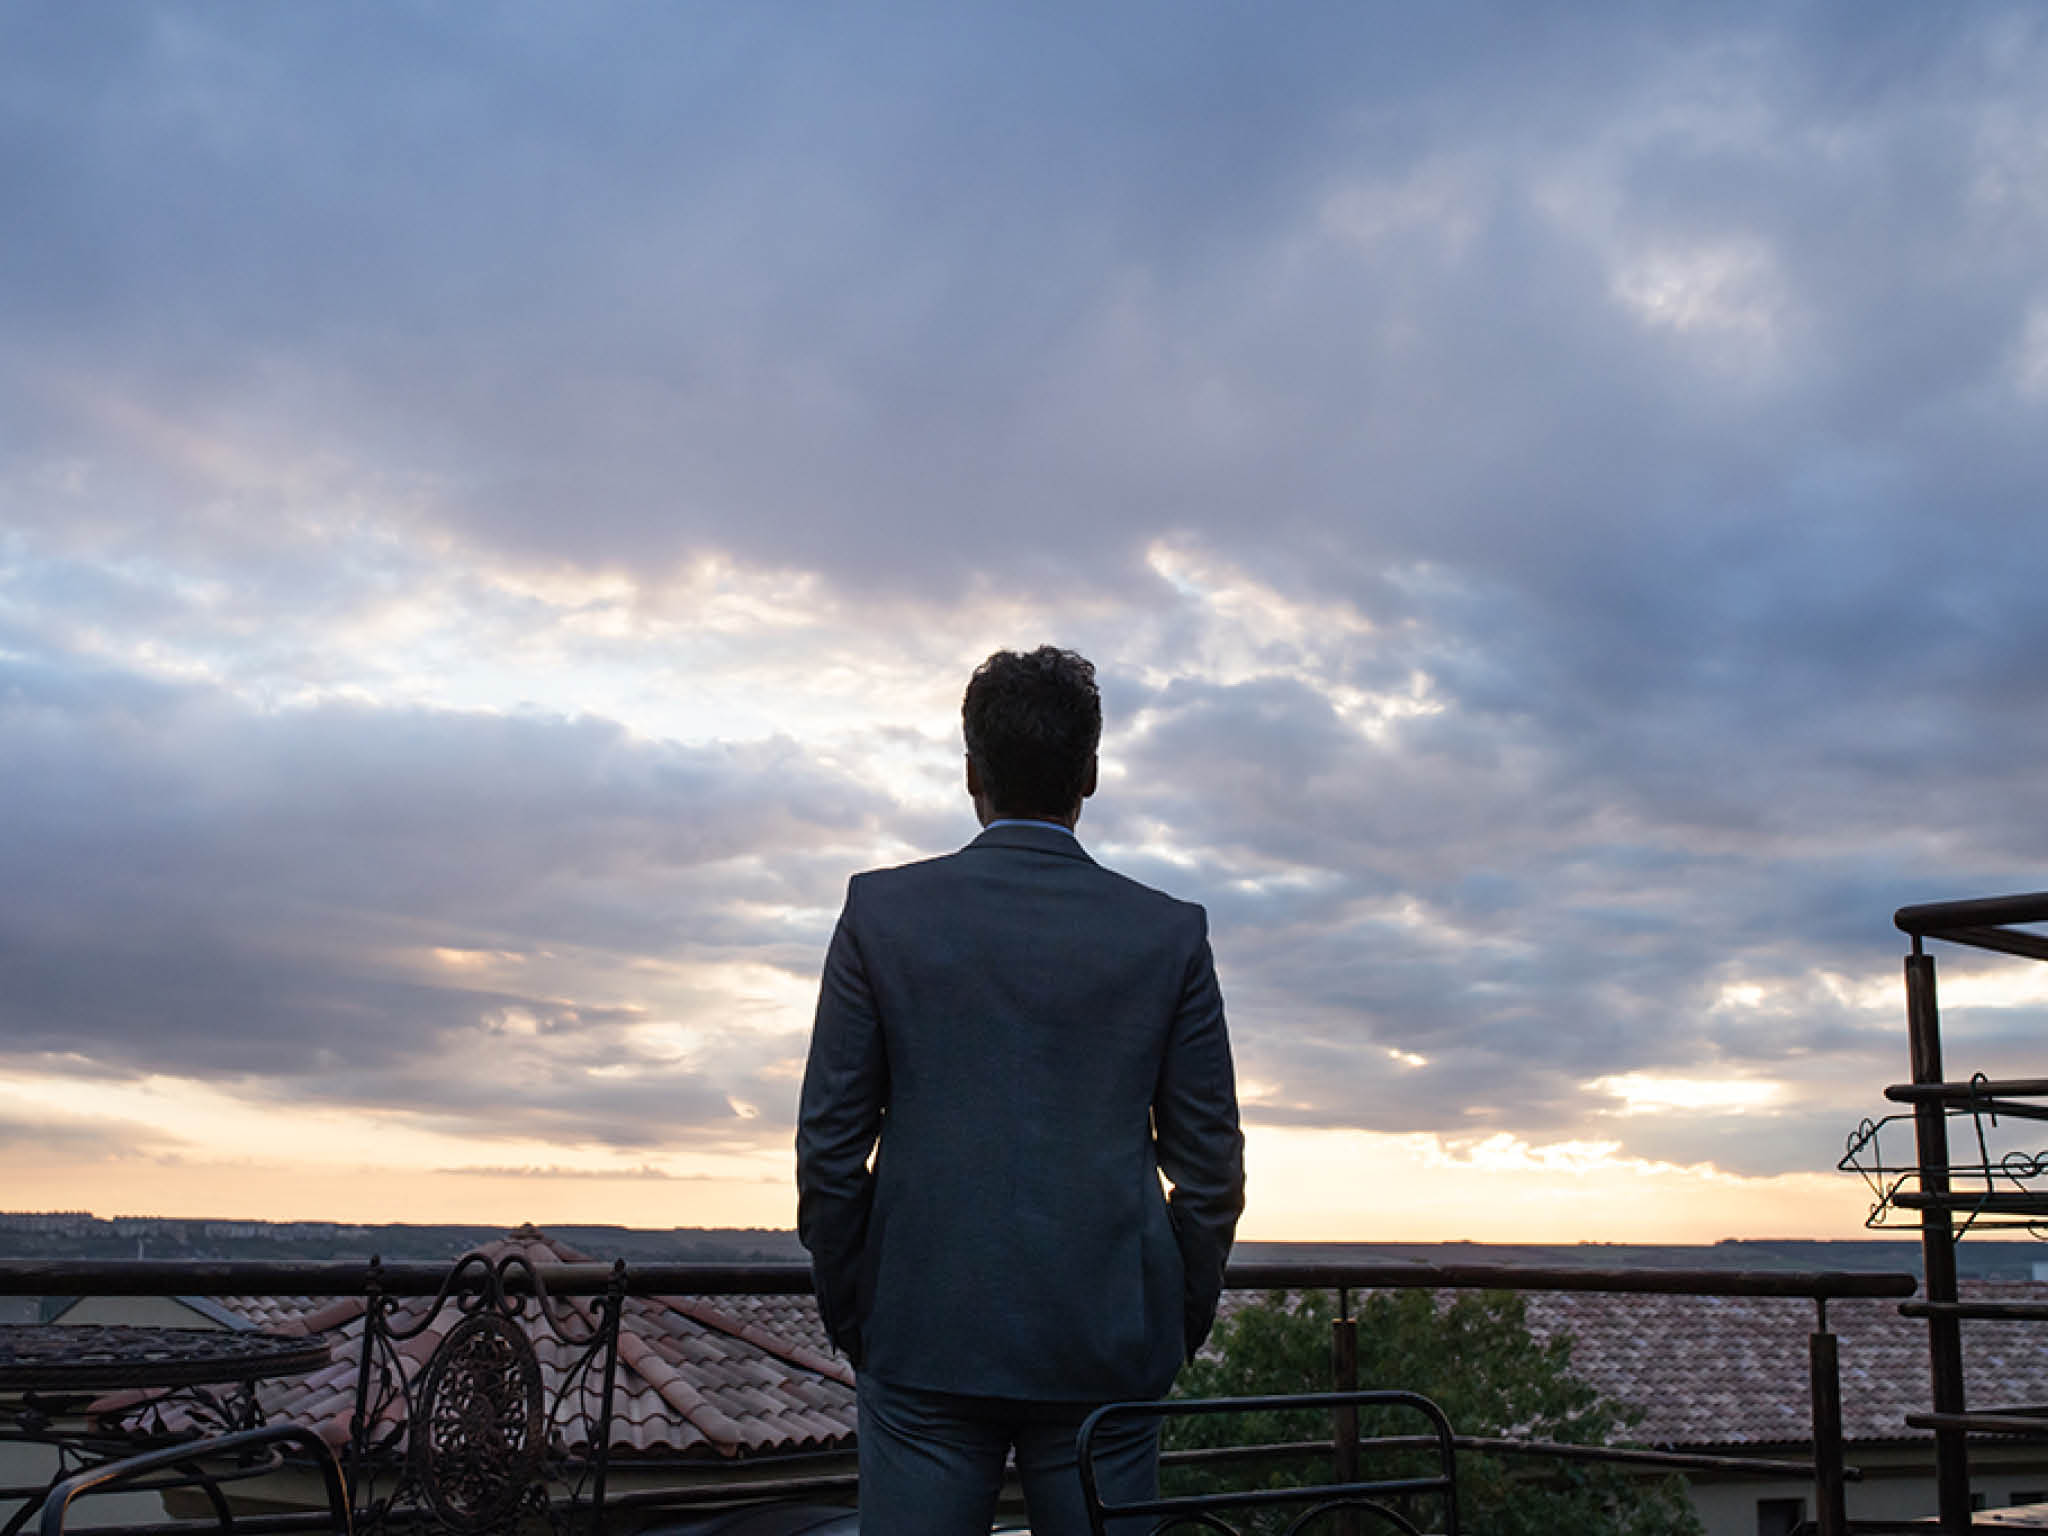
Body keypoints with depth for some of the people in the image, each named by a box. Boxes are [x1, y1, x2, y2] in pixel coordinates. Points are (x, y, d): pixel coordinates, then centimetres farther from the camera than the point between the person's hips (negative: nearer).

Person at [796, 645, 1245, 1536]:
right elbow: (1210, 1169, 3)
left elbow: (830, 1148, 0)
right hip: (1103, 1350, 1)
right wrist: (1172, 1333, 14)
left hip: (924, 1340, 0)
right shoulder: (1171, 934, 1)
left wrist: (851, 1323, 10)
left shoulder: (882, 911, -1)